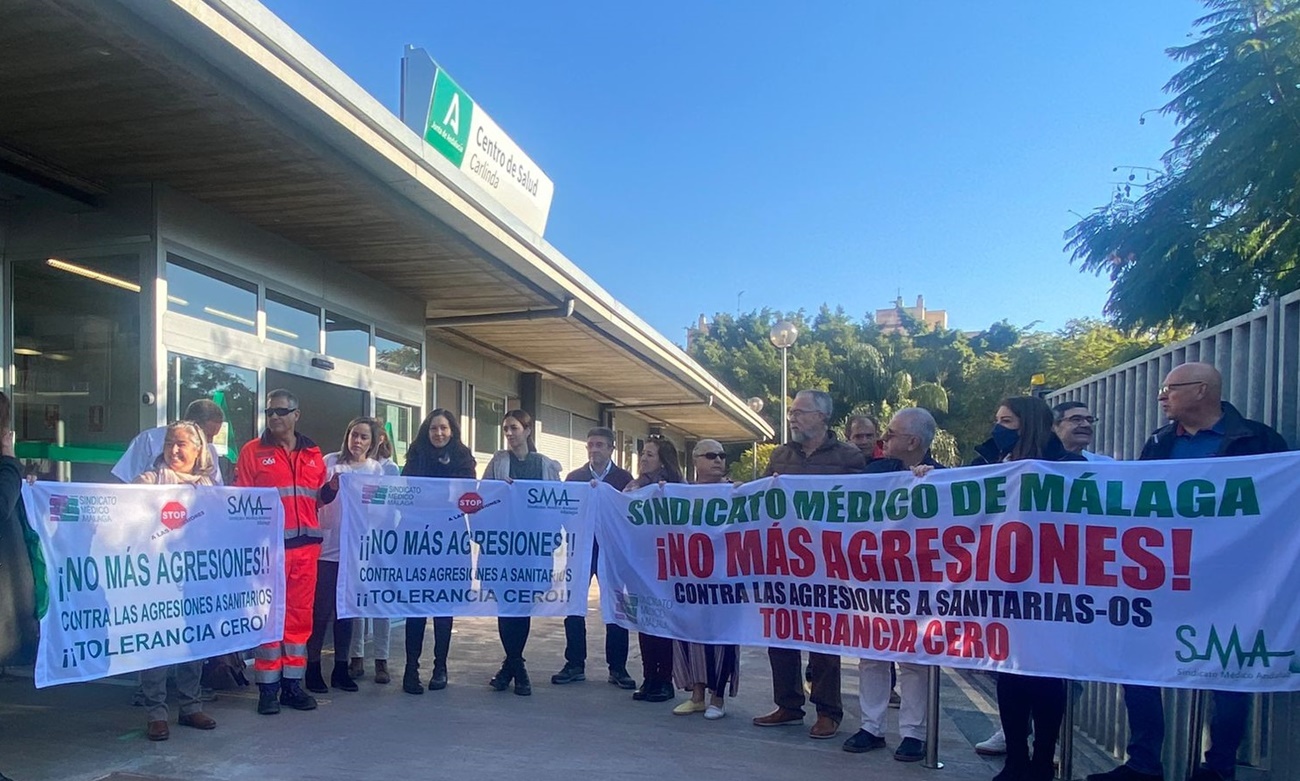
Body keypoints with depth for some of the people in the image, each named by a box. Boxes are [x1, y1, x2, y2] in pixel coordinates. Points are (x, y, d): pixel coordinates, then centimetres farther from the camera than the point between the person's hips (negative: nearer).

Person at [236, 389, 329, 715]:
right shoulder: (253, 451, 3)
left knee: (300, 614, 7)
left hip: (306, 544, 4)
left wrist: (334, 489, -2)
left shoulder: (313, 454, 14)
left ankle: (293, 684, 17)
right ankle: (268, 687, 8)